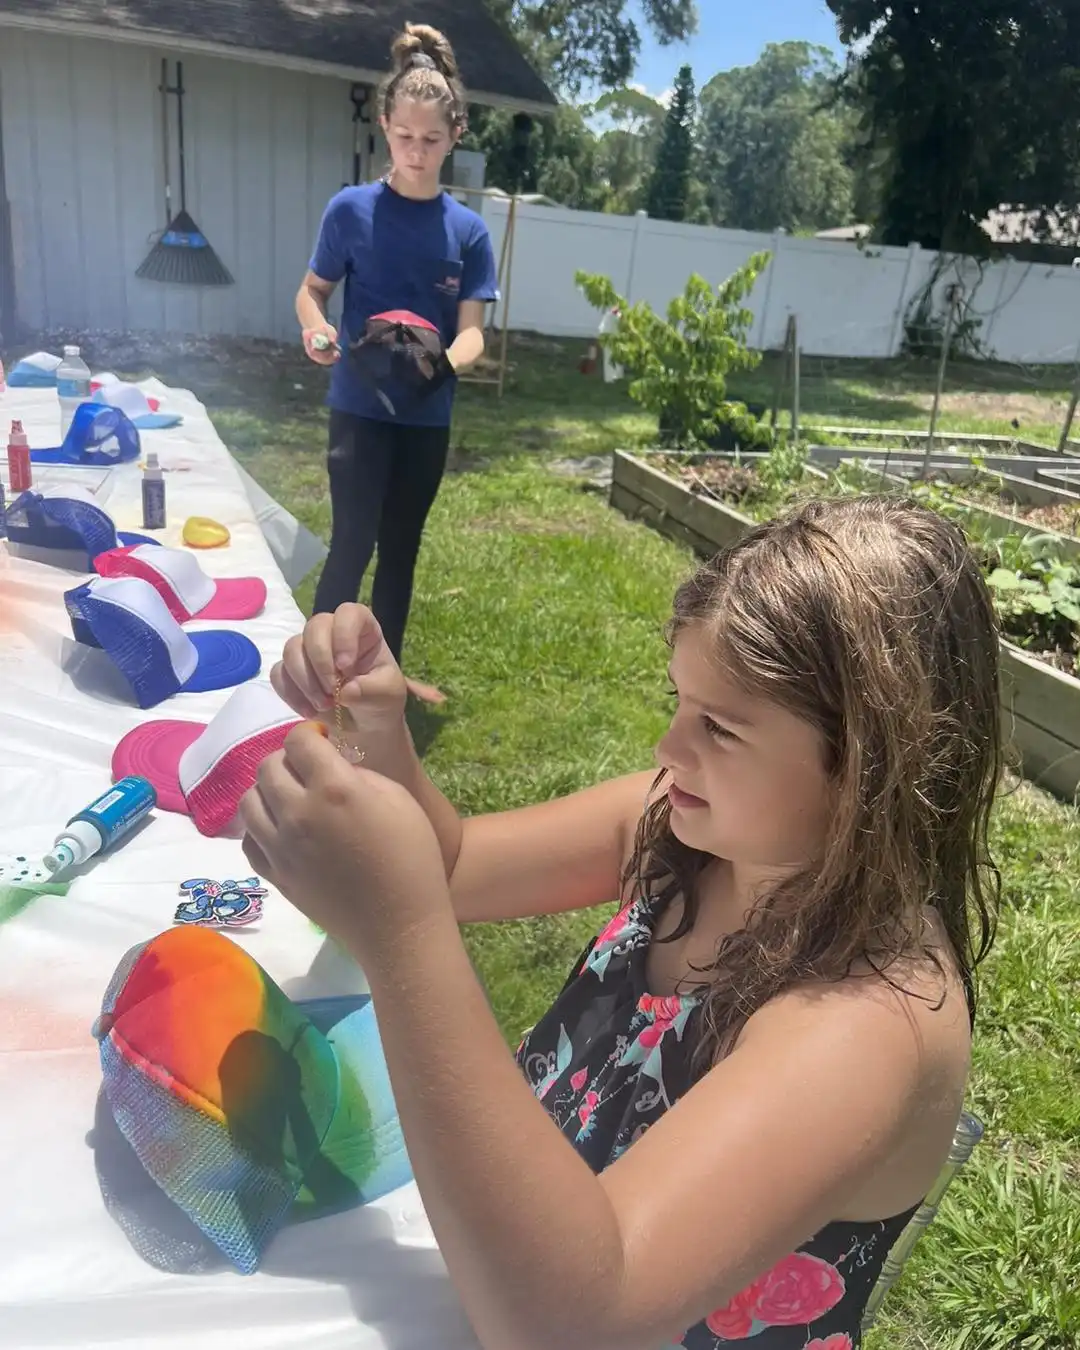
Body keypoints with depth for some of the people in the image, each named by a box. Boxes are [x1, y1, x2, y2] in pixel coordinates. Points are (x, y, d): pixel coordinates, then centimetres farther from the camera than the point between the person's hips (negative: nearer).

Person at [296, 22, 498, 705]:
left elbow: (472, 331, -6)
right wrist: (316, 329, -20)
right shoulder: (353, 209, -4)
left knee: (402, 546, 13)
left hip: (428, 416, 3)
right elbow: (312, 290, 3)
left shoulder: (468, 230, 0)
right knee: (353, 543, -8)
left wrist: (441, 362, -28)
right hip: (360, 408, -3)